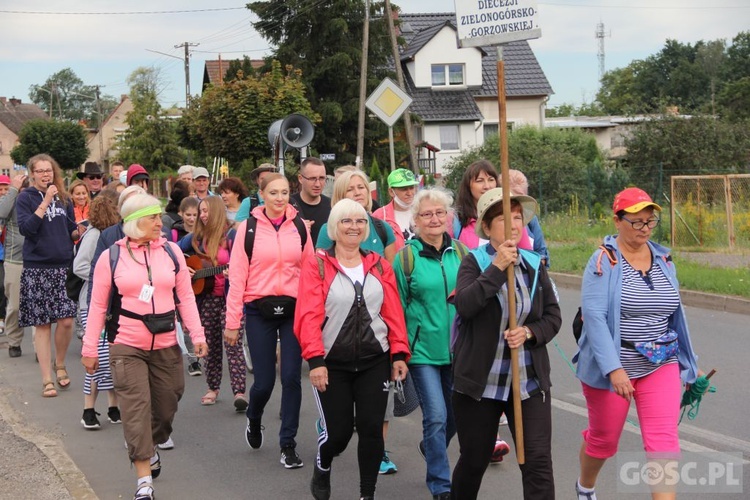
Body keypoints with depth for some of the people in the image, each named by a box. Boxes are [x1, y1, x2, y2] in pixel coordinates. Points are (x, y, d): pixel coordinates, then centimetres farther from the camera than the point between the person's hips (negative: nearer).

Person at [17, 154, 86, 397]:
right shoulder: (26, 198, 0)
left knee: (66, 320, -6)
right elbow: (26, 228, -14)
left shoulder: (64, 198, 12)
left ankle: (60, 364, 20)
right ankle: (47, 379, 8)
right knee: (43, 324, 1)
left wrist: (79, 232, -3)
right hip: (37, 268, -3)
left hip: (63, 266, 3)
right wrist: (45, 201, -17)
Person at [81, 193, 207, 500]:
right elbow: (98, 305, 0)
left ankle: (150, 448, 43)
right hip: (127, 346, -3)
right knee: (136, 408, -9)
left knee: (166, 404, 13)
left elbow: (185, 297, 5)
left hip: (166, 345, 3)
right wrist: (89, 348, 0)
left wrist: (197, 334, -3)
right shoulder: (111, 256, -4)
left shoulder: (171, 252, 2)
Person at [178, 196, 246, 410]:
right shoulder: (197, 237, 10)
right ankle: (213, 388, 25)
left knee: (233, 343, -12)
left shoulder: (231, 235, -6)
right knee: (210, 344, 12)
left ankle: (239, 392, -16)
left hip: (229, 296, -5)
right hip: (206, 298, 6)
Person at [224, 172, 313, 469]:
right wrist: (232, 320, -4)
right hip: (259, 311, -1)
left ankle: (288, 444, 9)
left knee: (291, 377, -3)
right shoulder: (249, 227, -2)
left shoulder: (299, 227, 5)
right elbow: (237, 275, -2)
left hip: (294, 309, 1)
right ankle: (254, 420, 35)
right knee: (264, 381, 2)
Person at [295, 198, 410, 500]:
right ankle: (322, 469, 32)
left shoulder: (379, 265, 8)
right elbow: (309, 315, -11)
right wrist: (315, 359, -20)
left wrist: (399, 353, -2)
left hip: (374, 361, 3)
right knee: (338, 431, -2)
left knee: (371, 428, -1)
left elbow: (394, 313, 5)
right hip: (332, 362, -3)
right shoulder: (317, 265, -3)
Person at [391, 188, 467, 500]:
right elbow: (397, 308, 2)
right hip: (422, 350, -4)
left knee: (455, 415, 13)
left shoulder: (461, 252, 5)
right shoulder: (406, 257, -4)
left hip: (457, 350, 4)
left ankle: (431, 448, 45)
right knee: (436, 417, -8)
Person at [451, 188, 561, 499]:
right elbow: (464, 305, -22)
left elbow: (553, 317, 8)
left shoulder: (534, 265, 6)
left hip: (530, 383, 2)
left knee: (538, 462, -6)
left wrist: (529, 332, -11)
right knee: (473, 461, 13)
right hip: (480, 383, -2)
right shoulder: (474, 263, -4)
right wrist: (497, 267, -24)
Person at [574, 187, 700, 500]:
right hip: (610, 366, -3)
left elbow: (674, 313, 14)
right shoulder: (603, 260, -11)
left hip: (661, 366, 3)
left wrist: (685, 362, 15)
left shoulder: (663, 259, 5)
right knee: (603, 439, 15)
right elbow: (594, 316, -19)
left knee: (664, 442, -10)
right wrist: (614, 369, -26)